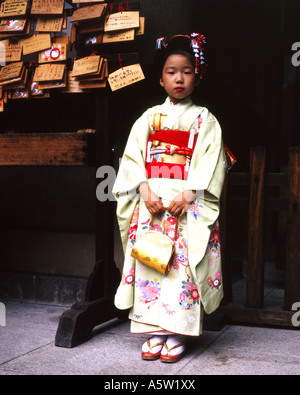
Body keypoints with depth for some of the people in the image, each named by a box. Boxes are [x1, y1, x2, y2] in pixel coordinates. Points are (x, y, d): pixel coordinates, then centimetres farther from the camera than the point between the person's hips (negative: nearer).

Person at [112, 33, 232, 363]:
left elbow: (211, 162, -5)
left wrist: (187, 195, -16)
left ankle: (177, 336, 6)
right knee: (150, 264, 0)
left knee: (182, 264, -5)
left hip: (189, 205, -2)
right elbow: (132, 158, 6)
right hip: (150, 202, 3)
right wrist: (146, 191, -10)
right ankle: (155, 333, 11)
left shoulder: (204, 120, 5)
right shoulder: (148, 118, 12)